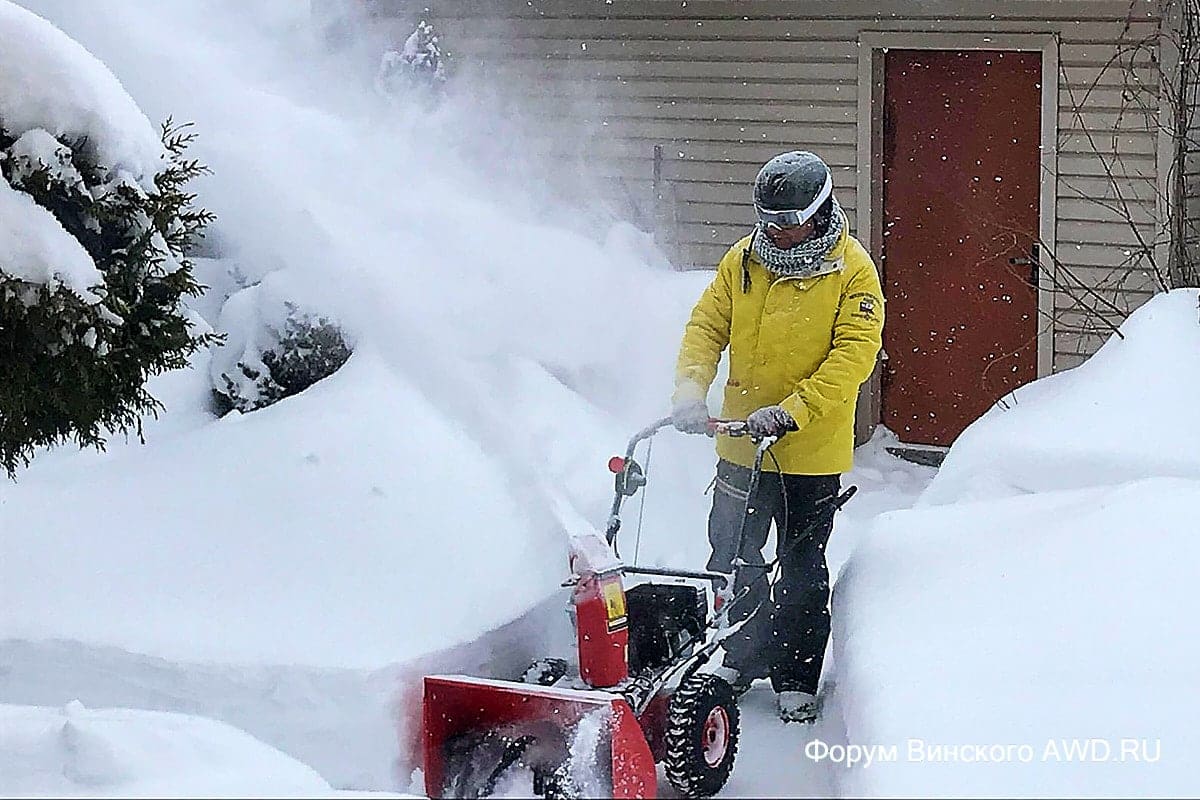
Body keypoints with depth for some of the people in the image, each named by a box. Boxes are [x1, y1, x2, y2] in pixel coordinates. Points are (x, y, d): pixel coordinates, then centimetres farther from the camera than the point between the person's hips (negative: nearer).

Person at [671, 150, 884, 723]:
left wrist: (791, 411, -30)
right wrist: (689, 390, -16)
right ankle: (741, 658, 31)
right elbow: (706, 327, 2)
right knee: (733, 557, 13)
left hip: (813, 452, -4)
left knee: (801, 568, 8)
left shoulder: (853, 270, -12)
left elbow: (854, 354, -20)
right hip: (741, 442, 4)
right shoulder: (743, 260, 1)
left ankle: (797, 679, 20)